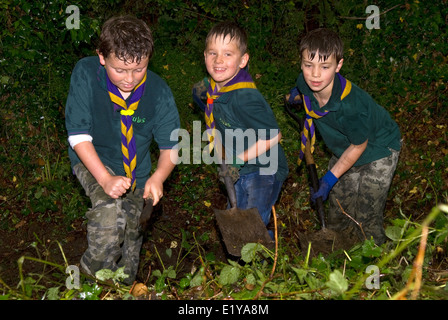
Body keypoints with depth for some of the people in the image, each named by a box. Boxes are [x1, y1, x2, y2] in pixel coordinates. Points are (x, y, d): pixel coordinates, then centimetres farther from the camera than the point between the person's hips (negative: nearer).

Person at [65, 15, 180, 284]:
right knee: (110, 207, -33)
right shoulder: (86, 74, -25)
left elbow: (171, 146, -14)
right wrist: (105, 179, -35)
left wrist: (158, 177, -36)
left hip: (136, 170, 3)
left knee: (129, 239, 16)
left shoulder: (158, 92, -22)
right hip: (93, 161, -2)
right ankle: (92, 275, -10)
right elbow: (78, 134, -24)